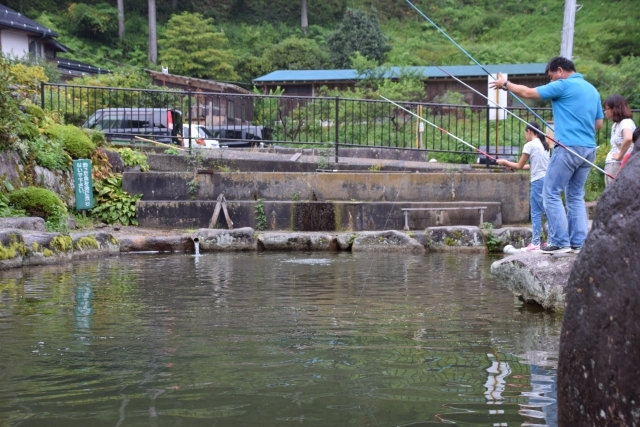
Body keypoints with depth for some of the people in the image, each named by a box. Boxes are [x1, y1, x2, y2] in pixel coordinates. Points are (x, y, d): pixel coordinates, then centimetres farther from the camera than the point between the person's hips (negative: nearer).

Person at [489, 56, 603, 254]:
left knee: (551, 194, -3)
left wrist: (505, 84, 11)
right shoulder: (592, 89, 17)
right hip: (589, 149, 8)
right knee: (576, 196, 12)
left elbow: (528, 92, -3)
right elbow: (599, 123, 20)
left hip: (568, 148, -8)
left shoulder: (563, 85, -6)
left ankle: (560, 242, -8)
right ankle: (578, 243, 8)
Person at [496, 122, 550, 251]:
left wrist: (505, 162, 15)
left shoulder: (529, 145, -6)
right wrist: (512, 165, 26)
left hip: (538, 181, -7)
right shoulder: (544, 144, 16)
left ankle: (535, 243, -5)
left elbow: (520, 166, -1)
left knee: (536, 212, -4)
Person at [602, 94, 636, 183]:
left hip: (619, 165, -10)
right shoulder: (615, 125, 18)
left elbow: (628, 138, -32)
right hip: (611, 164, 10)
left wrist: (620, 155, -22)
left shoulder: (626, 122, -12)